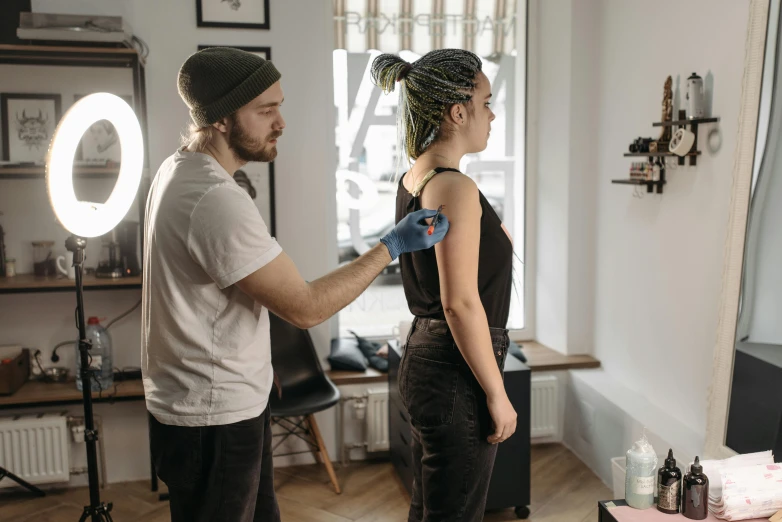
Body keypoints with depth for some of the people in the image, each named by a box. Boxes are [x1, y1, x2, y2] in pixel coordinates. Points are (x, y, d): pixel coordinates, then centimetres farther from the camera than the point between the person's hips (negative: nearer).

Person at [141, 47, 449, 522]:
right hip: (212, 417, -9)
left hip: (226, 402, 9)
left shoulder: (181, 170, 4)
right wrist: (392, 246, -17)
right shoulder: (216, 200, -29)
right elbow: (306, 308, -25)